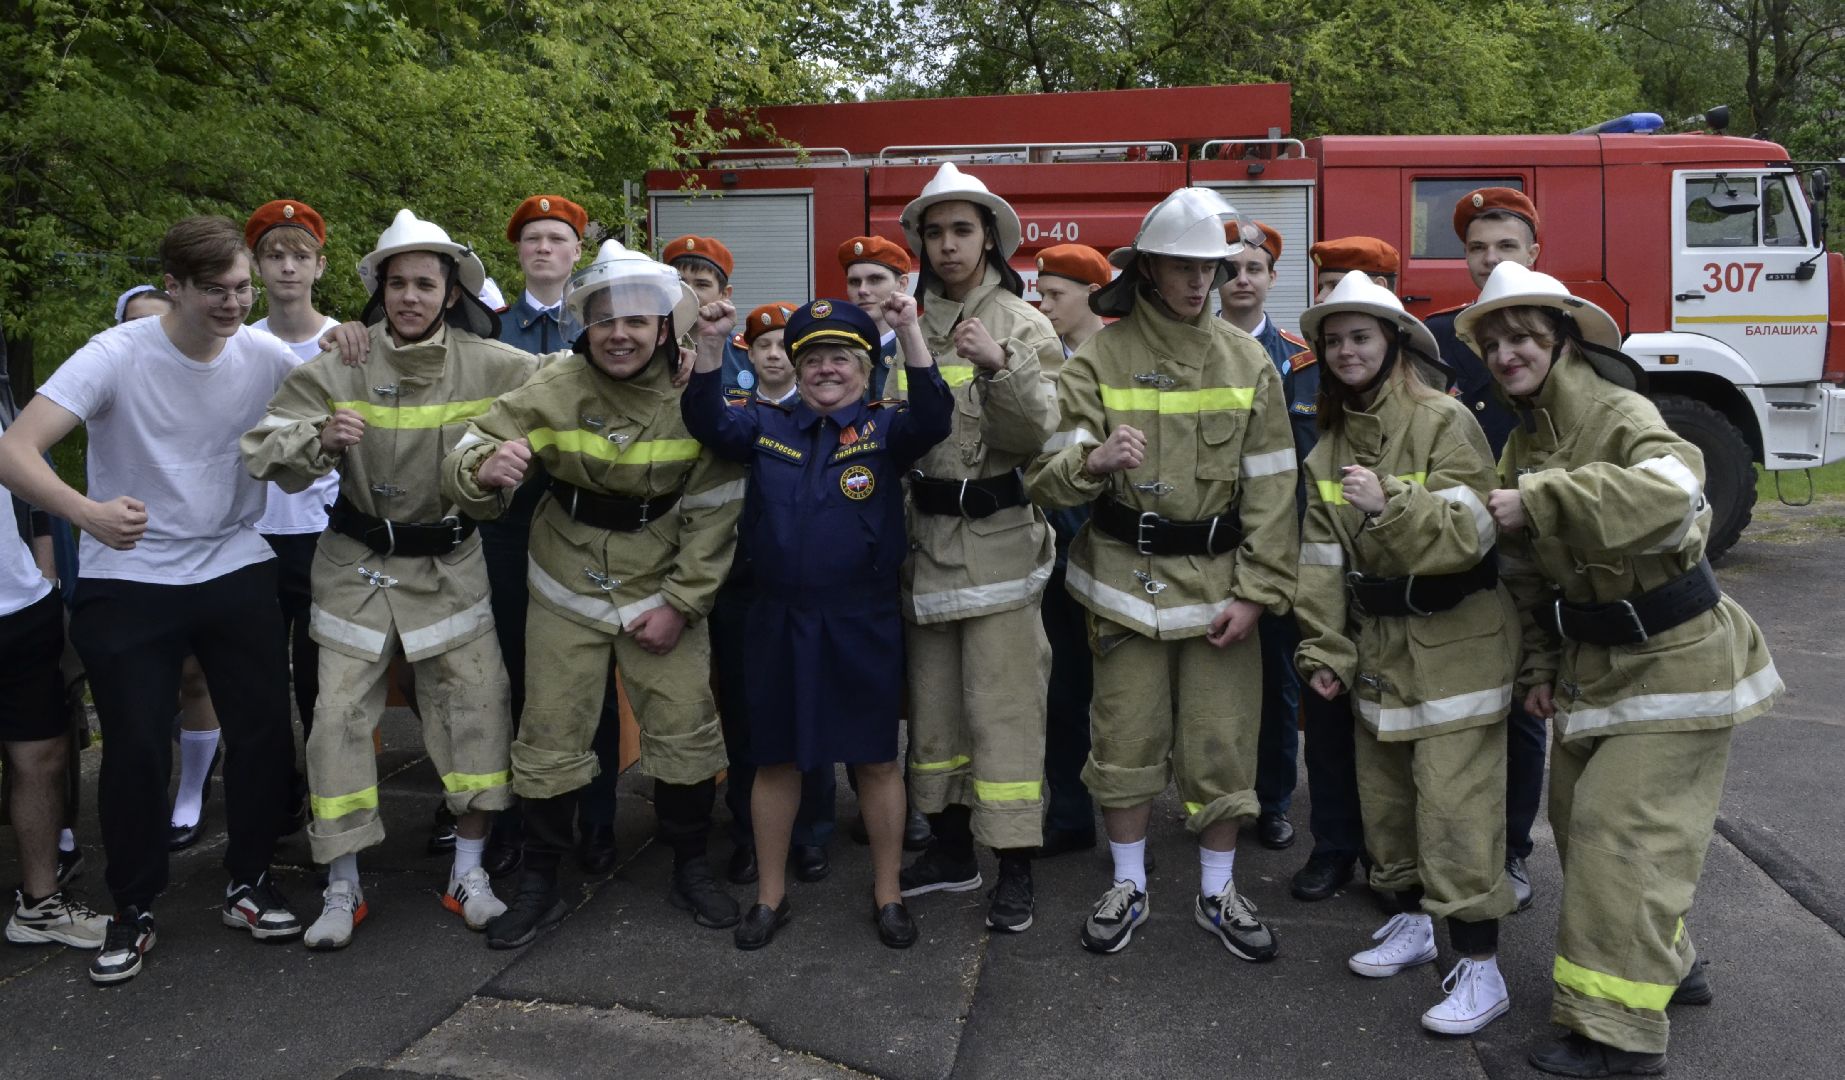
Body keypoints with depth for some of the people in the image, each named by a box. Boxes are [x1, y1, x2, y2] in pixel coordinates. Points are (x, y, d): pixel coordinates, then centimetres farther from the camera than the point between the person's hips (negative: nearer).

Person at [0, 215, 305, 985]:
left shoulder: (266, 356, -6)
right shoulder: (117, 356, -17)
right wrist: (85, 512, -43)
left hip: (237, 572, 3)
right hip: (128, 583, -3)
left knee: (264, 731, 4)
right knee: (136, 749, 1)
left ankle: (248, 884, 25)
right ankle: (134, 911, 21)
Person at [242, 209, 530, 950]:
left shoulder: (488, 365, -8)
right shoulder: (339, 365, -9)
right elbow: (262, 450, -11)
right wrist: (319, 439, -29)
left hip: (450, 563, 1)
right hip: (358, 563, 0)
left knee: (478, 704, -2)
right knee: (340, 715, -1)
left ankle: (468, 874, 16)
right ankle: (342, 888, 15)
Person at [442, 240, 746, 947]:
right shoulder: (554, 388, -14)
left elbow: (713, 513, -8)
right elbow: (467, 460, -16)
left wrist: (680, 604, -10)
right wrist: (484, 468, -41)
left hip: (664, 590, 0)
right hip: (567, 590, 0)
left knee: (686, 733, 2)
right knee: (550, 739, 5)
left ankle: (691, 871, 24)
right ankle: (538, 885, 22)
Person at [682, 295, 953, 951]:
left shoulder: (884, 429, 1)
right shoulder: (767, 426, 8)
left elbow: (932, 420, -19)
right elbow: (709, 424, -8)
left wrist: (910, 333, -28)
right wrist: (711, 346, -20)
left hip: (862, 624, -2)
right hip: (779, 620, 2)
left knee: (876, 759, 8)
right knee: (776, 759, 11)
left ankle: (888, 894, 25)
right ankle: (770, 895, 27)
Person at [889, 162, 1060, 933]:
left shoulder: (1023, 325, -2)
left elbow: (1038, 435, -13)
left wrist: (999, 365, -27)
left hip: (1000, 540, -4)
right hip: (926, 538, 5)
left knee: (1002, 706, -2)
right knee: (933, 699, 12)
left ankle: (1014, 868, 8)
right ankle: (951, 847, 26)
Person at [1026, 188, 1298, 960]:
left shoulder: (1247, 361, 2)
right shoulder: (1099, 359, -3)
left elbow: (1270, 487, 1)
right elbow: (1048, 478, -11)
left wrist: (1257, 592, -6)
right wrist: (1093, 461, -34)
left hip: (1218, 582, 1)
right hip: (1126, 579, -1)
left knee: (1222, 746, 7)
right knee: (1126, 743, 7)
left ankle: (1217, 893, 26)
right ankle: (1128, 888, 26)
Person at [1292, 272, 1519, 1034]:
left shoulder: (1445, 421, -12)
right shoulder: (1330, 443, 8)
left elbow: (1469, 534, -21)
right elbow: (1322, 555, 5)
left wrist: (1390, 507, -35)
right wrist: (1323, 649, 1)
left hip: (1455, 643, -6)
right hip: (1379, 644, 7)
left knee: (1454, 801, -7)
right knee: (1384, 792, 15)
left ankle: (1480, 969, 3)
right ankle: (1412, 920, 34)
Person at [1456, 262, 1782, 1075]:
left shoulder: (1620, 416, -19)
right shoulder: (1523, 443, 5)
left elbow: (1669, 490, -43)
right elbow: (1527, 576, 11)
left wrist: (1537, 503, -38)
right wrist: (1541, 668, 7)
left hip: (1674, 658, -8)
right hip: (1594, 661, 8)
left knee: (1621, 826, -11)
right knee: (1578, 815, 14)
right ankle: (1665, 964, 36)